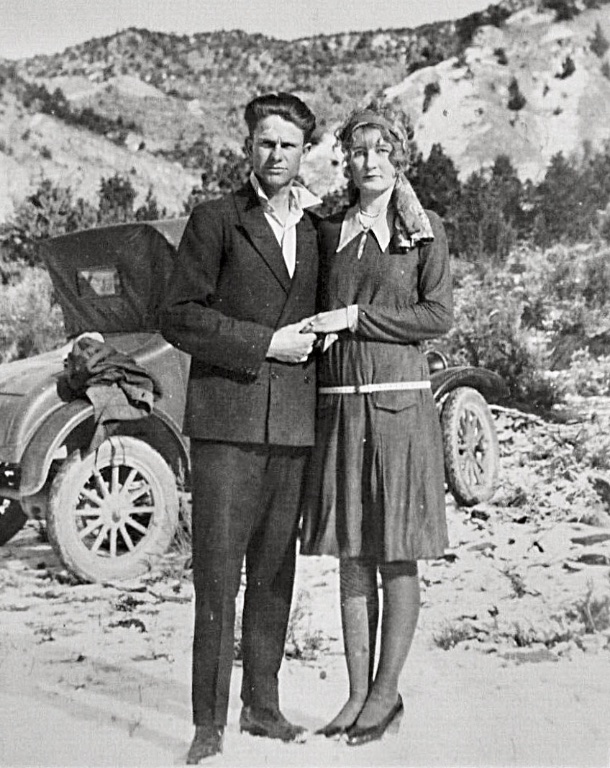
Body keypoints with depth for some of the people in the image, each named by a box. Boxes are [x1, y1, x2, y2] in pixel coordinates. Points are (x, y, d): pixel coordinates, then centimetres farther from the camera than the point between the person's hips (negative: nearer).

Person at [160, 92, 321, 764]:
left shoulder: (316, 227, 17)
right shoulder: (214, 220, 2)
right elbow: (179, 317, -5)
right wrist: (264, 343, -11)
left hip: (293, 425, 5)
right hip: (227, 420, -5)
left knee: (274, 575, 10)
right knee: (217, 577, -4)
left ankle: (261, 705, 22)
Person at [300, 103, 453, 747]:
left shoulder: (425, 231, 5)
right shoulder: (327, 232, 14)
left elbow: (437, 315, -5)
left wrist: (356, 318, -11)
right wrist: (321, 327, -3)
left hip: (399, 398, -3)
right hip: (338, 403, 3)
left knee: (397, 557, 1)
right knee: (351, 557, 6)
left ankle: (387, 692, 12)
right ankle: (357, 693, 15)